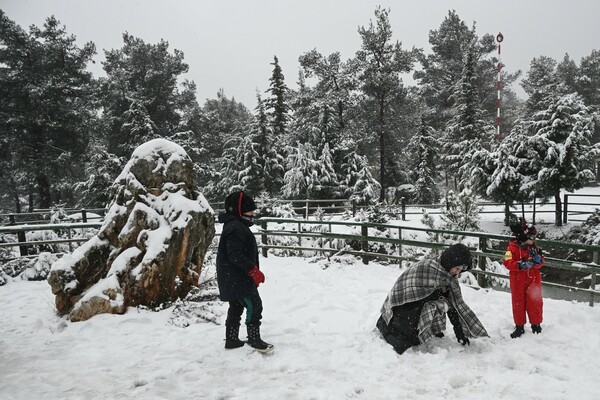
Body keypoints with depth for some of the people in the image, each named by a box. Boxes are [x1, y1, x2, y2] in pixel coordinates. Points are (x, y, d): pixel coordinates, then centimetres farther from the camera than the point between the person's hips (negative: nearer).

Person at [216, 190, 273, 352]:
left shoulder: (238, 226, 14)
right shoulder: (236, 228, -20)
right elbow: (235, 255, -26)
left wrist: (253, 270, 23)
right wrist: (253, 270, -24)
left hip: (232, 278, 11)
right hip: (238, 279, -11)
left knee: (236, 307, 17)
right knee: (254, 305, -4)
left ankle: (231, 340, 26)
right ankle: (254, 339, 6)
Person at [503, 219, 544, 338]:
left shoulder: (534, 247, 2)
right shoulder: (513, 248, -12)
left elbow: (540, 263, 3)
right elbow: (507, 262, -19)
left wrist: (537, 259, -20)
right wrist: (521, 265, -30)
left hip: (533, 280, 3)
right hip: (518, 281, -3)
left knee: (535, 302, 8)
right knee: (518, 303, 7)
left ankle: (536, 324, 27)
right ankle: (519, 326, 20)